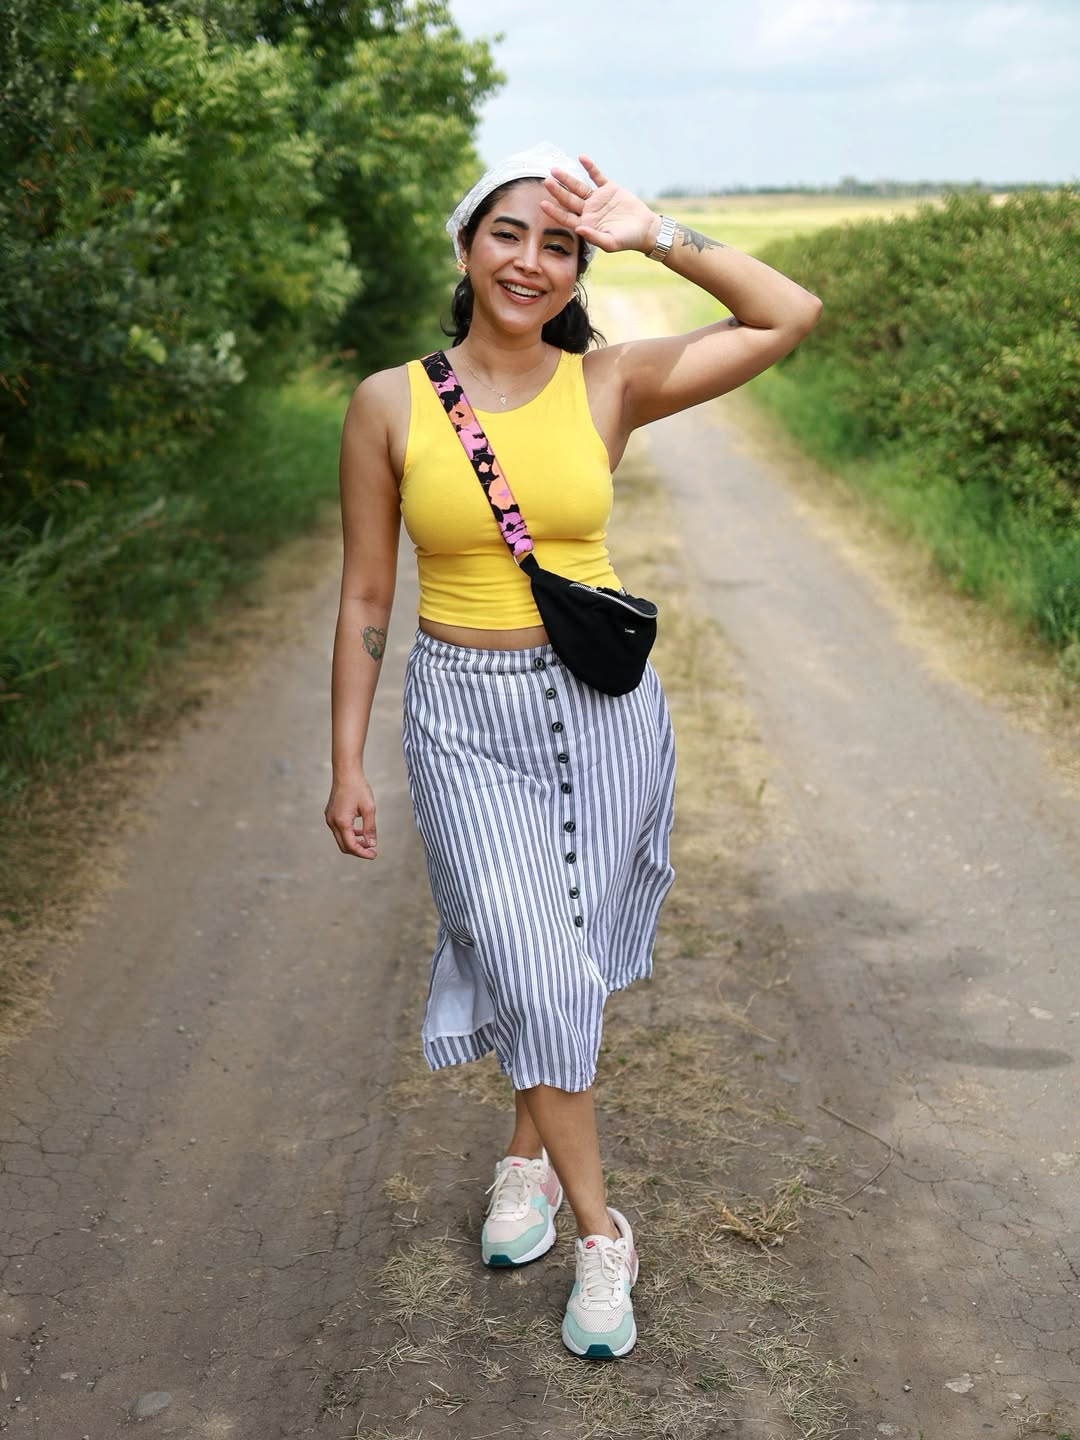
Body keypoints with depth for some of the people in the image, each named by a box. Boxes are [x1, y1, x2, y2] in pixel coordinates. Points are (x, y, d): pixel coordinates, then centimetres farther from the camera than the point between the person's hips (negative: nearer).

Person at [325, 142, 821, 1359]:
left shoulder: (610, 384, -3)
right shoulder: (390, 404, -5)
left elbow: (793, 315, -4)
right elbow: (365, 598, 1)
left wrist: (654, 235, -8)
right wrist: (347, 764, 1)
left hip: (604, 707, 2)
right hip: (466, 717, -1)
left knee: (561, 957, 13)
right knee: (532, 964, -7)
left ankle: (527, 1155, 39)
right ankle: (597, 1230, 12)